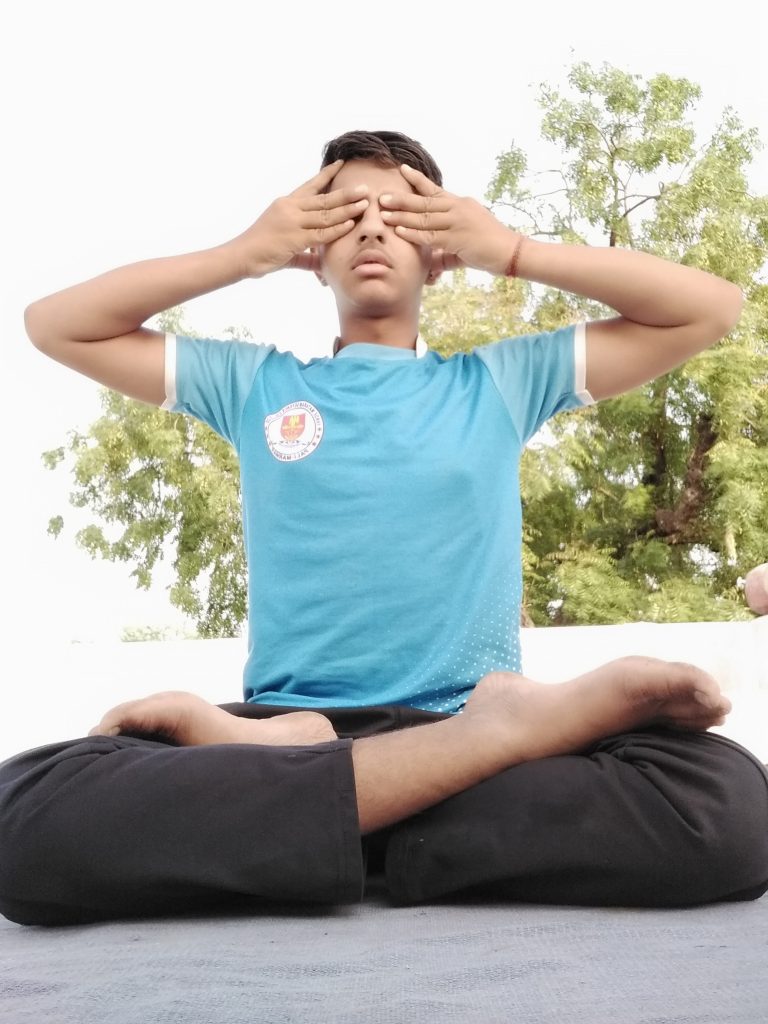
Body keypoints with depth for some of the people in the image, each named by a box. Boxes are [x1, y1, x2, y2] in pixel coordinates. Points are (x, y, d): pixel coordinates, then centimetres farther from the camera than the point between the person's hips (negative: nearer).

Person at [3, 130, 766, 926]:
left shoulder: (500, 380, 15)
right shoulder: (253, 382, 17)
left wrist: (511, 251, 11)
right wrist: (246, 253, 12)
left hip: (463, 718, 0)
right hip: (283, 719, 0)